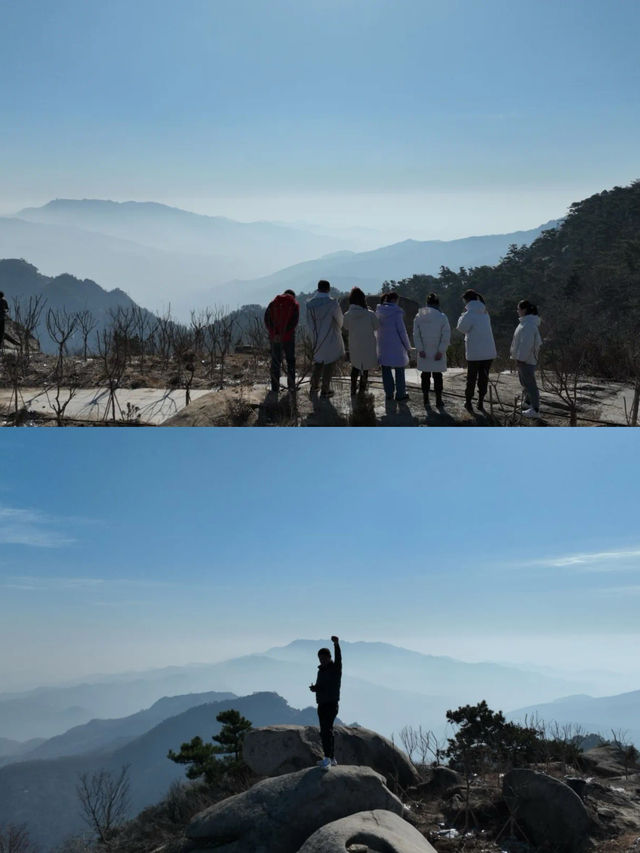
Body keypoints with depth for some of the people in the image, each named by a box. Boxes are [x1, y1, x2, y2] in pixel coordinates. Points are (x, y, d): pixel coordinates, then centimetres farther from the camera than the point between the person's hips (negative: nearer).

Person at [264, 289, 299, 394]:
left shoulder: (273, 303, 8)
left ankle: (275, 387, 9)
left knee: (275, 362, 9)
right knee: (290, 361, 10)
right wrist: (283, 333, -15)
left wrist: (274, 333, -13)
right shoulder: (294, 304, 1)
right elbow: (294, 322, -12)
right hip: (288, 337, -2)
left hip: (274, 337, 2)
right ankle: (291, 387, 7)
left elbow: (267, 319, -5)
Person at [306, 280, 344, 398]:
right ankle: (325, 390, 13)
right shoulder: (332, 303, -19)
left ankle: (314, 386, 28)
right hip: (331, 337, -4)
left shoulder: (310, 303, -7)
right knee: (329, 363, 7)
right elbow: (340, 319, -5)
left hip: (317, 338, 4)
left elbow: (309, 322, 0)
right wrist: (338, 329, 16)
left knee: (318, 361, 22)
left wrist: (315, 333, 14)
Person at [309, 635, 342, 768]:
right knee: (326, 732, 13)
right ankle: (332, 759, 22)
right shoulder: (321, 670, 15)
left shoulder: (335, 668, -7)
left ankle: (327, 758, -22)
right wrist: (315, 688, -3)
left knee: (326, 731, -18)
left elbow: (338, 658, -28)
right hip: (321, 704, 8)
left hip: (331, 704, -8)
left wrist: (336, 645, -46)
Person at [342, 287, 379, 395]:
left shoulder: (347, 315, -12)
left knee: (355, 367, 23)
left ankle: (353, 390, 30)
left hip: (354, 347, 3)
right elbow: (377, 326, -2)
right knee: (365, 369, 12)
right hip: (368, 346, -2)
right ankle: (362, 391, 20)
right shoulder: (370, 314, -18)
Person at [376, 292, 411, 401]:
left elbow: (377, 327, 9)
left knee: (386, 370, 11)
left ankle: (389, 393, 17)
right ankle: (400, 394, 14)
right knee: (399, 370, 8)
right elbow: (402, 330, -13)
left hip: (382, 344, 5)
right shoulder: (396, 312, -16)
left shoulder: (379, 311, 1)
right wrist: (408, 346, -3)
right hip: (396, 345, -5)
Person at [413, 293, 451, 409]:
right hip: (438, 352, -1)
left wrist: (420, 349, -4)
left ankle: (426, 400, 12)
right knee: (437, 376, 9)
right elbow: (446, 336, -11)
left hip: (424, 353, 1)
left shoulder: (418, 317, -1)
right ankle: (438, 401, 11)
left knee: (425, 375, 11)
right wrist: (441, 351, -9)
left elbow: (416, 335, -4)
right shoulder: (442, 317, -7)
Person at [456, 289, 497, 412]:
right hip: (489, 352, 5)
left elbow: (461, 328, -2)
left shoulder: (469, 314, -11)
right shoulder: (485, 313, 9)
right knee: (484, 378, 10)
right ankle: (481, 403, 12)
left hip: (474, 353, -5)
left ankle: (468, 402, 14)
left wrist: (462, 314, 6)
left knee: (471, 378, 7)